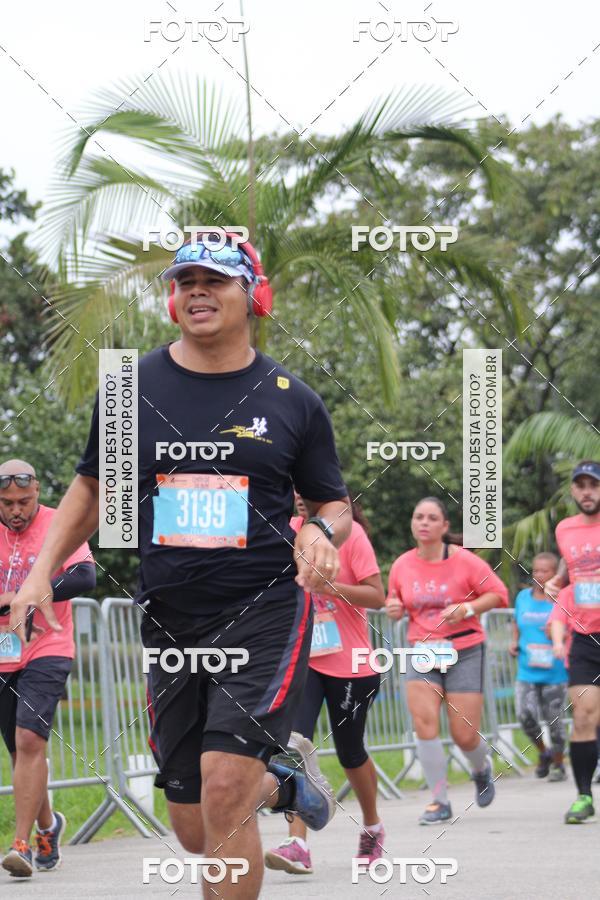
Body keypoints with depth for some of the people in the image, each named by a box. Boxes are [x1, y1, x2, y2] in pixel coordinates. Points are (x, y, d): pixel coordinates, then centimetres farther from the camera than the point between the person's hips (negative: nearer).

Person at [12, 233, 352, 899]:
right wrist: (41, 571, 5)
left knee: (224, 789, -21)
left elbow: (333, 503, 11)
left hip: (265, 610, -3)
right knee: (194, 832, 8)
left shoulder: (291, 400, 1)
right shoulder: (133, 387, 5)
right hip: (168, 619, 3)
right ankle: (280, 783, 40)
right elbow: (93, 488, 17)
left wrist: (321, 533, -13)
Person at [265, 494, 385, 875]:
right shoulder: (292, 530, 4)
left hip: (349, 664, -3)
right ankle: (298, 845, -23)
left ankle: (373, 828, 38)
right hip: (301, 658, 3)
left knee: (351, 753, 10)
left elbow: (377, 597, -15)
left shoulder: (351, 533, -10)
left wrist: (329, 586, -26)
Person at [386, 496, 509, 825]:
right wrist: (394, 609, -7)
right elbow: (396, 602, 17)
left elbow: (498, 593, -4)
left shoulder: (464, 561, -9)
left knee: (464, 734, -2)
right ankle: (440, 801, -7)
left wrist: (467, 608, -19)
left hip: (464, 651, -3)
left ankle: (482, 769, 34)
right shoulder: (402, 566, 1)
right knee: (424, 722, -15)